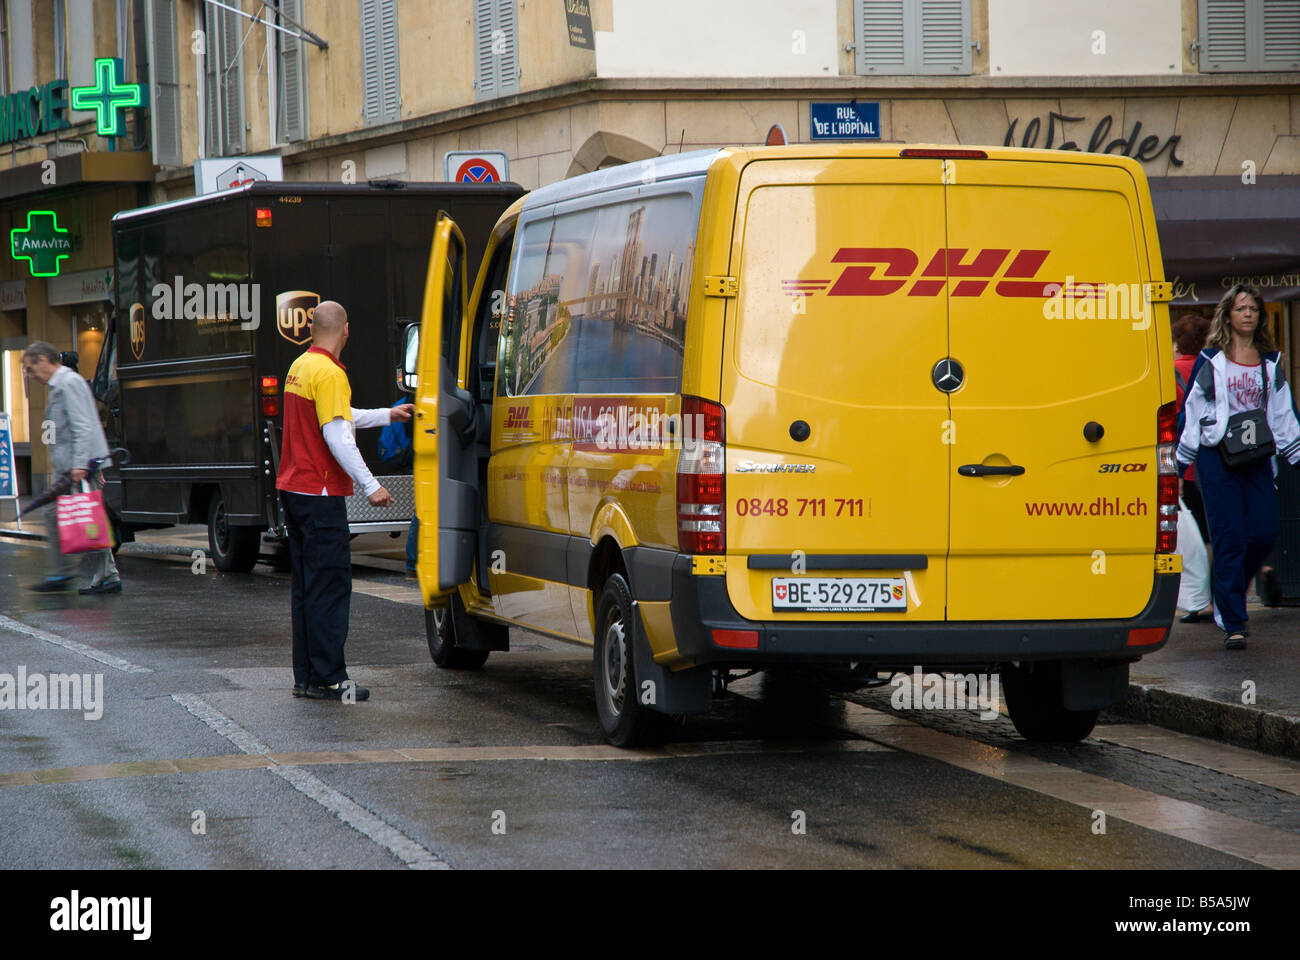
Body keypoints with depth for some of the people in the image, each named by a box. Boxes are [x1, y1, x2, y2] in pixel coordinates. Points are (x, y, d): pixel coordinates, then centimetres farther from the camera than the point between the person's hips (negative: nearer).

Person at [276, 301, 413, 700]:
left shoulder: (300, 366, 14)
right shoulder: (329, 373, -16)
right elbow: (337, 436, -22)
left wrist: (387, 415, 35)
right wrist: (370, 486, -22)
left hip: (294, 488, 10)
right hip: (321, 493, -9)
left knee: (307, 585, 12)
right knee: (330, 585, -6)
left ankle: (306, 676, 13)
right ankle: (327, 678, -7)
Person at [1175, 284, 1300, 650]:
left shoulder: (1270, 361, 12)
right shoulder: (1211, 360, 1)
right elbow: (1191, 410, 2)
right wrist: (1179, 463, -1)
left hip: (1257, 457, 4)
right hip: (1216, 456, -4)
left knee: (1264, 533, -5)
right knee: (1230, 539, -7)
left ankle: (1228, 590, 23)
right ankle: (1232, 624, -4)